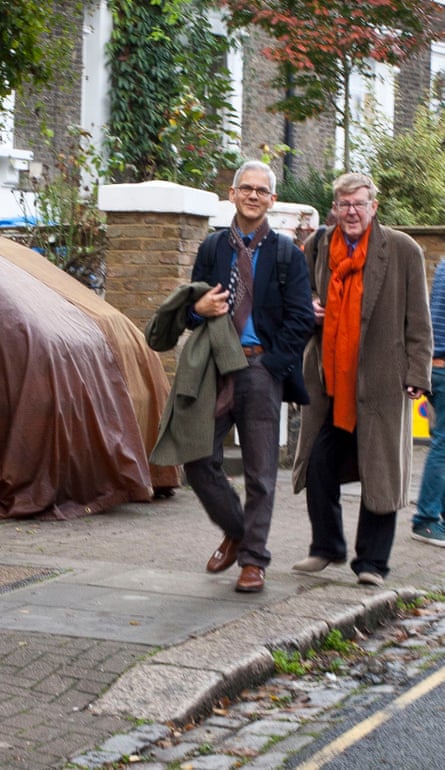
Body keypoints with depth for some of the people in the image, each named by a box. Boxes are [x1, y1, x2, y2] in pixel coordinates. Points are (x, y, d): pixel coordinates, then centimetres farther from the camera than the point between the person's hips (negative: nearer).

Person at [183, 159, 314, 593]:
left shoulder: (287, 255, 4)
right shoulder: (212, 250, 14)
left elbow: (301, 320, 0)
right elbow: (191, 307, 17)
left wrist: (269, 362, -10)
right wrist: (199, 309, -8)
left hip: (261, 368, -3)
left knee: (260, 471, 0)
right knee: (199, 461, 0)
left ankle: (253, 560, 10)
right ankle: (234, 531, 24)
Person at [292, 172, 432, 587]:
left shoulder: (403, 250, -1)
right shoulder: (317, 246, 8)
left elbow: (418, 321, -1)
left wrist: (417, 374, -7)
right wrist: (308, 311, -1)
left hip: (380, 381, -3)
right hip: (328, 380, 4)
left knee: (379, 472, 1)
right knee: (319, 467, 7)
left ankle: (371, 561, 11)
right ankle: (326, 547, 26)